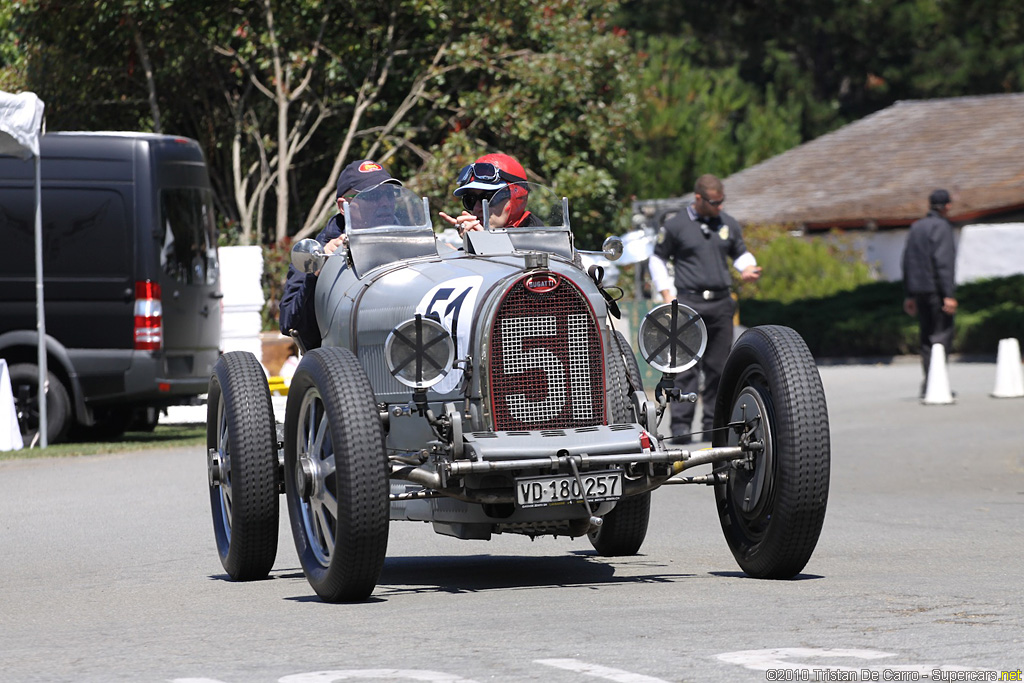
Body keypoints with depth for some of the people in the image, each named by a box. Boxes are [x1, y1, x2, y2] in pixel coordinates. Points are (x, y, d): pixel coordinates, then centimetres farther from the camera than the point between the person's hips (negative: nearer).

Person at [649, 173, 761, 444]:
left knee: (718, 366, 4)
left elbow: (740, 253, 25)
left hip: (721, 303, 4)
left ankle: (712, 425, 10)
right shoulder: (675, 226, 2)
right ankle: (681, 425, -11)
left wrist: (748, 268, 2)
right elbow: (658, 259, 10)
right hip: (689, 304, -4)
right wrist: (667, 296, 1)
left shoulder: (729, 224, 12)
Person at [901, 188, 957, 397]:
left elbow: (907, 262, 15)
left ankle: (931, 382, 14)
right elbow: (943, 261, -17)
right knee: (942, 334, -8)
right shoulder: (941, 227, -9)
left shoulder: (915, 227, 14)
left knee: (927, 336, 13)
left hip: (919, 289, 8)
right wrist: (949, 295, -18)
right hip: (937, 289, -8)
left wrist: (908, 295, 19)